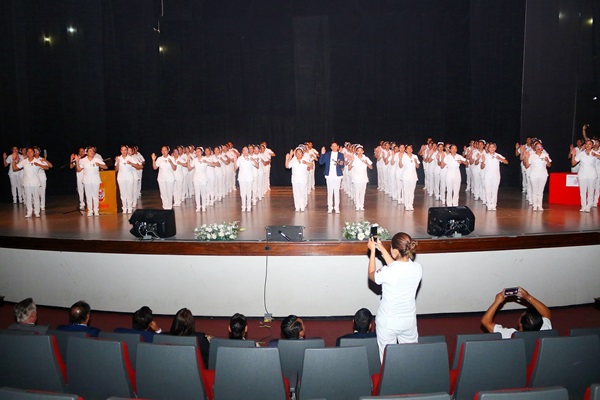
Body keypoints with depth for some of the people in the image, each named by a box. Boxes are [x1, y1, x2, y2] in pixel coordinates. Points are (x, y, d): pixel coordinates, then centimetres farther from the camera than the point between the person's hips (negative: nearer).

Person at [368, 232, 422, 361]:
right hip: (409, 321, 4)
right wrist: (381, 249, 10)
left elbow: (372, 275, -4)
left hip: (388, 322, -4)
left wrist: (372, 251, 3)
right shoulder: (417, 268, -13)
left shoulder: (387, 272, -27)